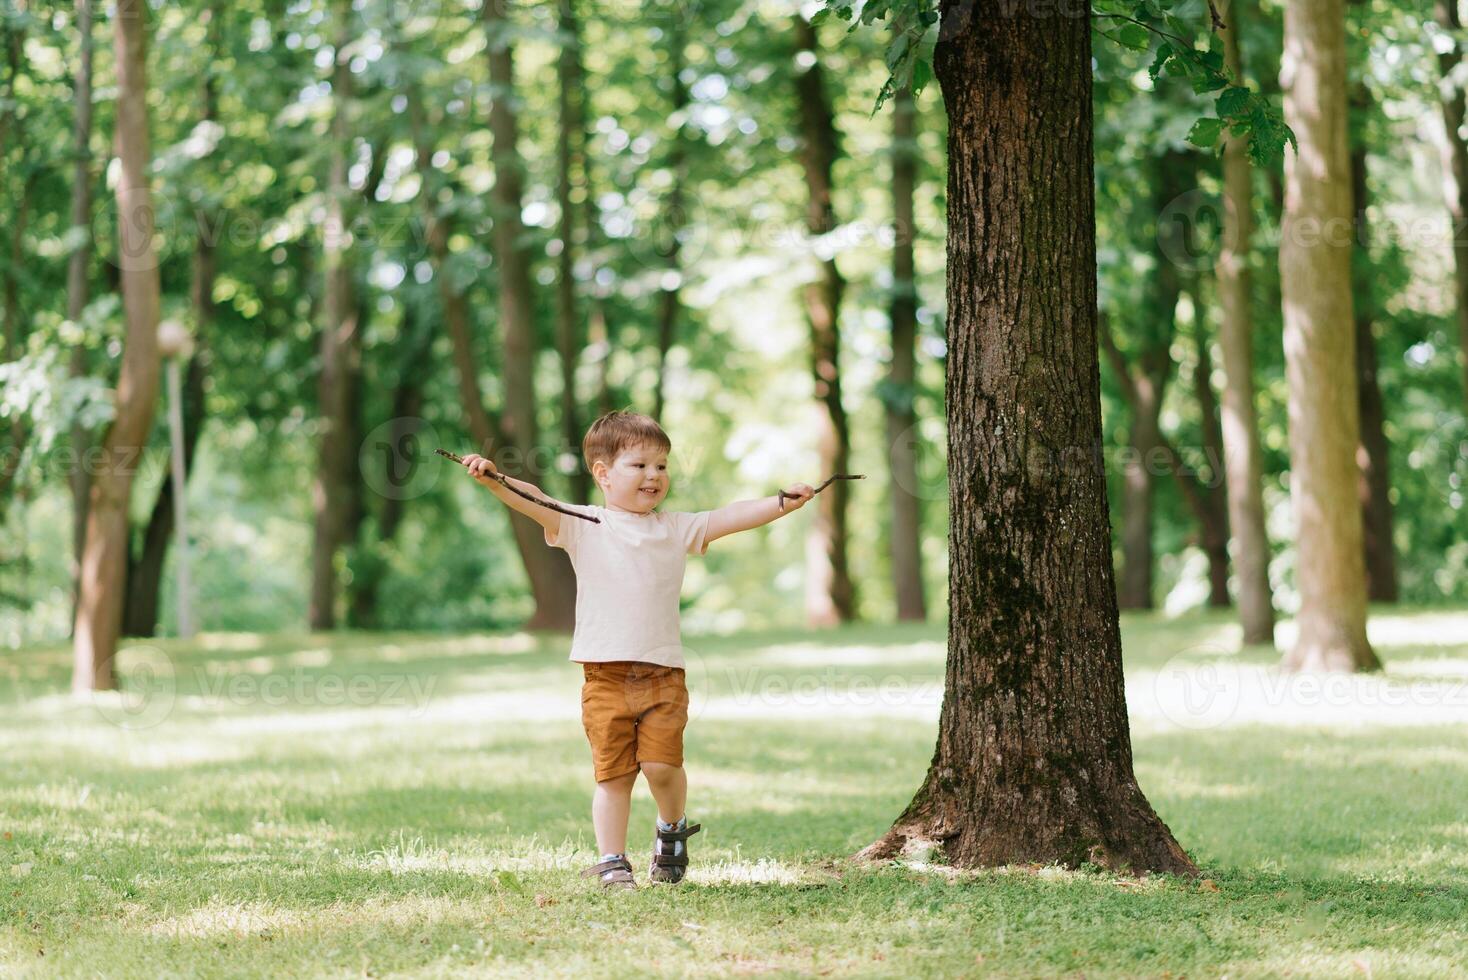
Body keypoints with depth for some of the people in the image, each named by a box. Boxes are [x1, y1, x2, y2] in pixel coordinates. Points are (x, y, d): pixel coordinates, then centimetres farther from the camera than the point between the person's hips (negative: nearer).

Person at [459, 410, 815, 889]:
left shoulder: (676, 529, 11)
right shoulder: (583, 527, 3)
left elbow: (728, 517, 5)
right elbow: (535, 502, -8)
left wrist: (781, 503, -6)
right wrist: (494, 480, -24)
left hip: (663, 673, 1)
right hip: (605, 675, -1)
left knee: (661, 764, -11)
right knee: (612, 772, 0)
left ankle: (672, 828, 17)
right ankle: (612, 862, 9)